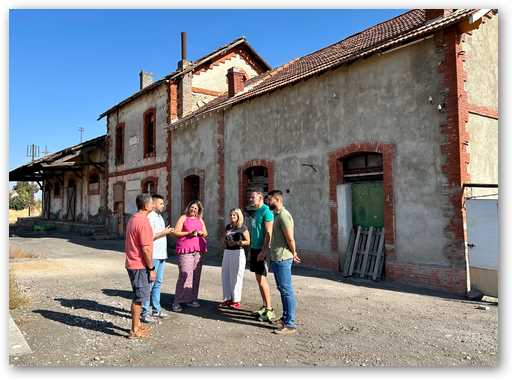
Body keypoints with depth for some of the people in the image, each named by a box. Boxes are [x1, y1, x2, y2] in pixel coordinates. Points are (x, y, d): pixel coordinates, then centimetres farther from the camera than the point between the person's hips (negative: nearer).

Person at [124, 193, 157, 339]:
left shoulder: (132, 219, 11)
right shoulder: (143, 222, -20)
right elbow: (146, 249, -22)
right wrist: (151, 268, -15)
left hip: (132, 263, 10)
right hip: (140, 265, -10)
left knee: (138, 295, 19)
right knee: (140, 296, 0)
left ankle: (137, 325, 30)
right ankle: (134, 330, 9)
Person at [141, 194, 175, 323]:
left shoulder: (159, 216, 17)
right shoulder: (150, 217, -13)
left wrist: (167, 232, 8)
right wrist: (163, 232, -16)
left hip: (161, 255, 10)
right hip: (153, 256, -10)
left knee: (158, 283, 16)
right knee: (149, 283, -4)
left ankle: (156, 310, 26)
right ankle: (144, 312, 3)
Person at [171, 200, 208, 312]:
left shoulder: (200, 220, 20)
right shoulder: (183, 218, 5)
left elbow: (206, 233, 20)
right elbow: (176, 232, -2)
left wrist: (201, 233, -2)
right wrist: (188, 233, -14)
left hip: (198, 250, 5)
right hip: (185, 250, -5)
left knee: (196, 275, 3)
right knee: (185, 274, -13)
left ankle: (191, 299, 12)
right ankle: (177, 302, -7)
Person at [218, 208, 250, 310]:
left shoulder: (243, 227, -6)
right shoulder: (228, 227, 12)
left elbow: (248, 241, -7)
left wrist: (236, 243, -18)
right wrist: (225, 241, 2)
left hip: (238, 253, -6)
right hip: (227, 252, 7)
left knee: (236, 277, -1)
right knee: (226, 276, 8)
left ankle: (236, 301, 9)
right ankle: (228, 299, 19)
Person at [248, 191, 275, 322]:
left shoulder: (266, 211, -13)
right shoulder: (256, 212, 15)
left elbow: (268, 233, -19)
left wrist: (263, 251, -22)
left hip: (261, 250, -9)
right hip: (254, 248, 9)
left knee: (262, 279, -6)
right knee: (259, 279, 12)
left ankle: (269, 310, 2)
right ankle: (265, 306, 20)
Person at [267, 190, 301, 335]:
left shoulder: (283, 215, -16)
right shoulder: (276, 215, 15)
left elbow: (290, 238, -18)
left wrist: (293, 254, -4)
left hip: (282, 259, -10)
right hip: (276, 258, 10)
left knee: (286, 290, -4)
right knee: (282, 290, 18)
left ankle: (290, 324, 3)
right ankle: (285, 317, 29)